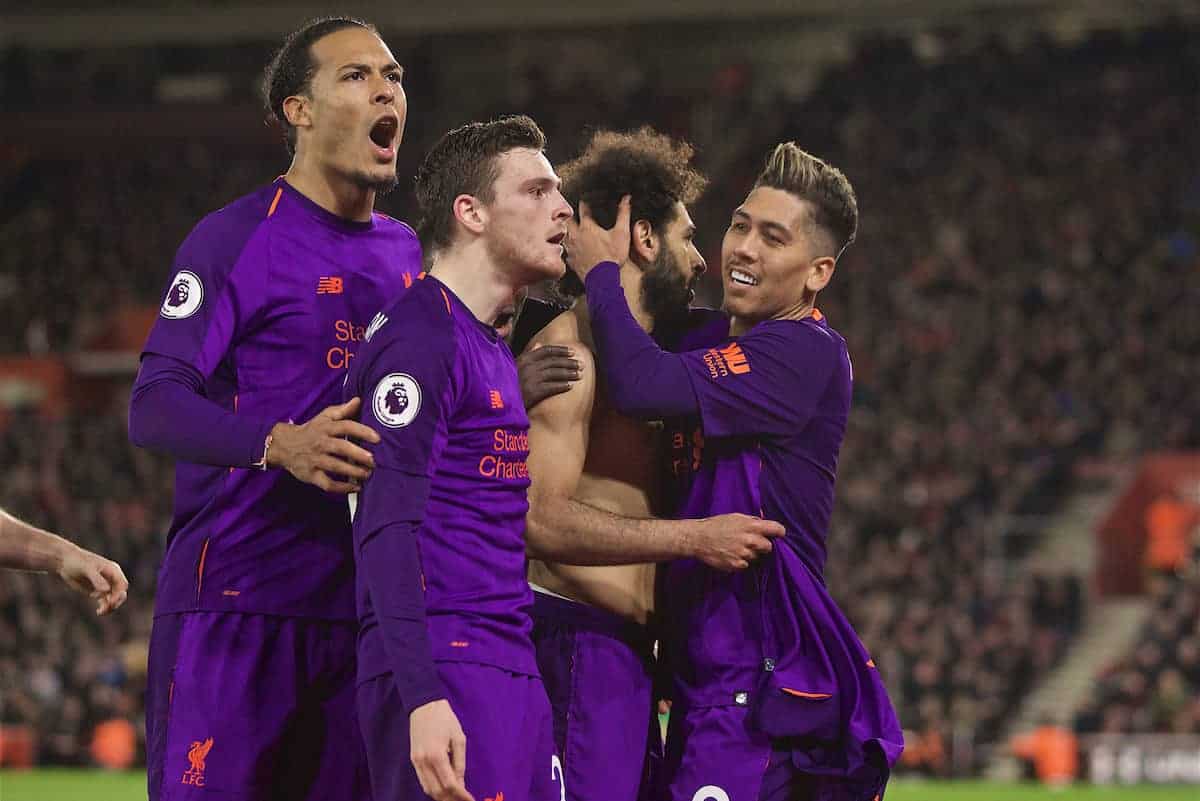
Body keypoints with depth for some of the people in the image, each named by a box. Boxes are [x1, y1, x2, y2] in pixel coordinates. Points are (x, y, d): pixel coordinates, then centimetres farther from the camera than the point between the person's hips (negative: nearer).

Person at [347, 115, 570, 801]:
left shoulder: (498, 351, 21)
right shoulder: (422, 336, -10)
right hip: (444, 677, -9)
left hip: (513, 671, 9)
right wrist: (423, 698, -26)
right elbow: (387, 531, -18)